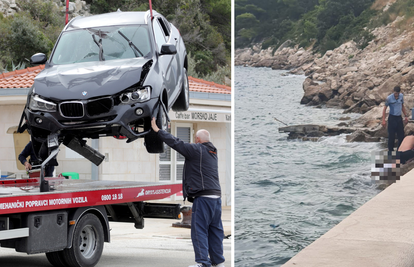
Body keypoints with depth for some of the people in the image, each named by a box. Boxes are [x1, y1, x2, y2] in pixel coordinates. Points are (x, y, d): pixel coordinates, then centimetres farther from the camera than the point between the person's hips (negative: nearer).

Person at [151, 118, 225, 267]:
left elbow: (175, 143, -6)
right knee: (215, 230, 12)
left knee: (199, 230, -6)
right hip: (216, 195, 8)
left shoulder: (197, 150, -6)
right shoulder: (213, 153, 20)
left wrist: (157, 130, 2)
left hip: (203, 197, -8)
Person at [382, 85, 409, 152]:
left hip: (399, 118, 5)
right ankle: (390, 150, 11)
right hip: (392, 118, -5)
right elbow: (384, 109, -8)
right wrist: (383, 120, -13)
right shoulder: (389, 98, -14)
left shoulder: (401, 96, 0)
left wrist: (406, 116, 13)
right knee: (391, 135, -1)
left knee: (401, 135, 7)